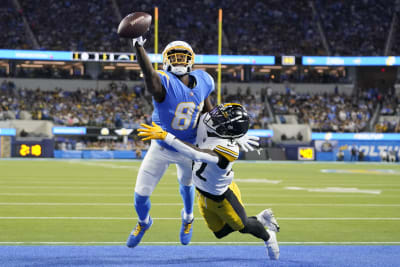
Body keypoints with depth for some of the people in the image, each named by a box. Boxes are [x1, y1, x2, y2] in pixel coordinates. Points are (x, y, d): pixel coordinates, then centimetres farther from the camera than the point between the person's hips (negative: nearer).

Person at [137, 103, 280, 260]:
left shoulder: (227, 149, -44)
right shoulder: (204, 123, -24)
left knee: (242, 226, 21)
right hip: (203, 195, 7)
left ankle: (268, 237, 52)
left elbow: (196, 154, -56)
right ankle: (261, 219, 43)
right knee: (220, 232, 25)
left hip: (222, 198, -7)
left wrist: (164, 136, -61)